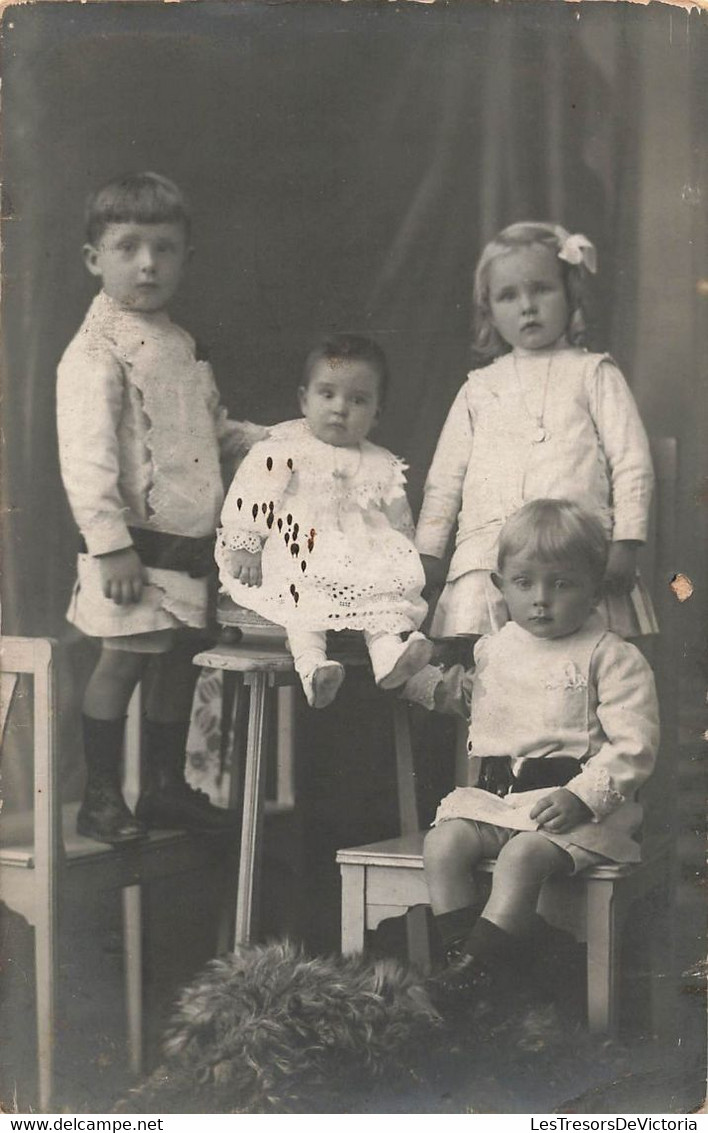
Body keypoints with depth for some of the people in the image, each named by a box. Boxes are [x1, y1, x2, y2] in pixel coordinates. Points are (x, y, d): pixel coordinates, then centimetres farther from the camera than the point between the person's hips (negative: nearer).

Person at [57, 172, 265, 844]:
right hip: (134, 546, -8)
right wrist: (110, 543, -25)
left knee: (179, 658, 13)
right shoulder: (96, 351, -13)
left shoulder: (179, 346, 15)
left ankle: (167, 787, 26)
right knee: (123, 658, -5)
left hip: (188, 541, 8)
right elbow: (86, 457, -20)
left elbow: (212, 428, 29)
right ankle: (100, 797, 8)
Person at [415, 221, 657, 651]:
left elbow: (632, 464, 6)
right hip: (486, 551, 2)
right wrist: (426, 550, 14)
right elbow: (444, 478, 23)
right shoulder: (479, 387, 22)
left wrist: (626, 544, -4)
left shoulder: (594, 374, 13)